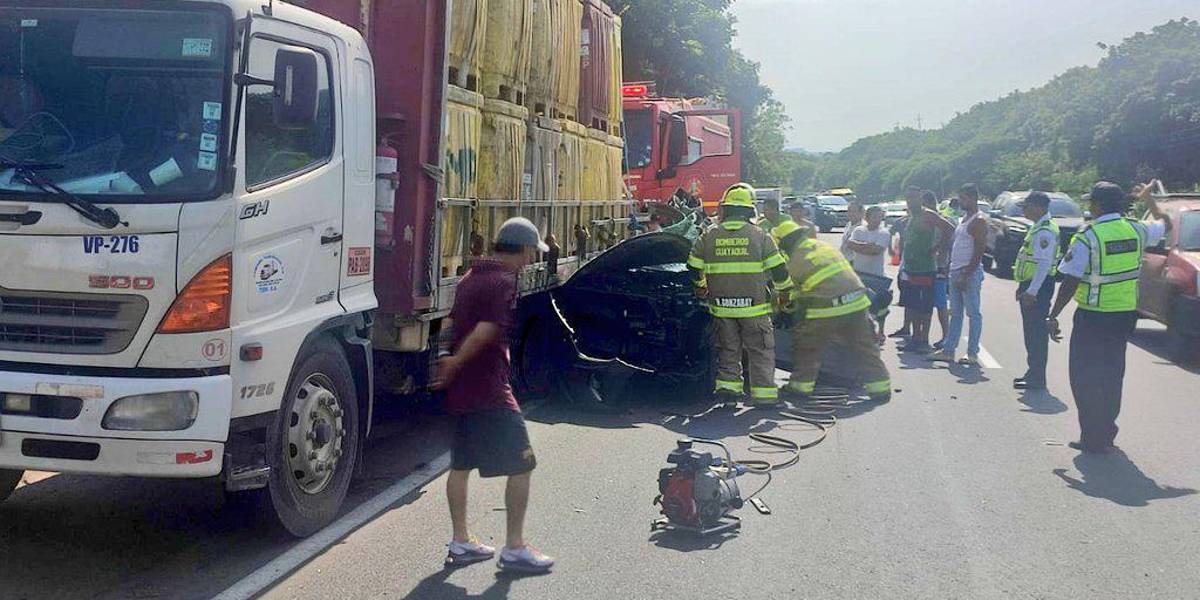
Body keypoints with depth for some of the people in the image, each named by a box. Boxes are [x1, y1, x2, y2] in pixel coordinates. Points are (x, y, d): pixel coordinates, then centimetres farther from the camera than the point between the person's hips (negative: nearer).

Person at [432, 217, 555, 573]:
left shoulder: (472, 277, 14)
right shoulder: (504, 282, -15)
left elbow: (451, 324, 18)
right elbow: (486, 331, -24)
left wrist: (448, 360, 15)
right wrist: (456, 363, -15)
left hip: (460, 392, 10)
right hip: (489, 393, -9)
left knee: (461, 465, 15)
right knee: (521, 466, -1)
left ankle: (461, 543, 23)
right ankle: (514, 548, 3)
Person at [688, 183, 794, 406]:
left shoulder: (709, 237, 2)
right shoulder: (760, 236, -4)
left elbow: (694, 268, 10)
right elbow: (778, 268, -1)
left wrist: (700, 287, 29)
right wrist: (784, 291, 15)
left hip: (721, 306, 2)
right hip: (754, 306, -2)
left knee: (728, 348, 17)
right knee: (760, 350, 6)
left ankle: (727, 384, 13)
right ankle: (763, 393, 5)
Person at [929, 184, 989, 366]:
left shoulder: (979, 221, -12)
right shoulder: (964, 218, 17)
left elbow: (979, 252, -18)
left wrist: (966, 275, -22)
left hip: (970, 272, -9)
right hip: (956, 271, 9)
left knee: (973, 313, -3)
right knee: (956, 313, 11)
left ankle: (973, 354, 0)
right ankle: (948, 351, 14)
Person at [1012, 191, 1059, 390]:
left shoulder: (1045, 232, -17)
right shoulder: (1038, 228, 16)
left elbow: (1044, 263, -23)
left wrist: (1031, 291, -26)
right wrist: (1024, 287, 23)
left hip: (1038, 287, -11)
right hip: (1031, 286, 11)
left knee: (1037, 333, -7)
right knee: (1031, 331, 16)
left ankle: (1037, 379, -3)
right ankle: (1033, 373, 25)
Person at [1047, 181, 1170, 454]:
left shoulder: (1087, 238, -16)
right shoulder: (1136, 231, 1)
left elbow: (1070, 282, -17)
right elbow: (1165, 224, 24)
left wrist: (1053, 316, -10)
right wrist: (1149, 199, 40)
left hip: (1093, 317, -6)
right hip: (1125, 315, 6)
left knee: (1085, 376, 4)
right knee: (1112, 375, 18)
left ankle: (1093, 439, 3)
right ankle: (1107, 435, 26)